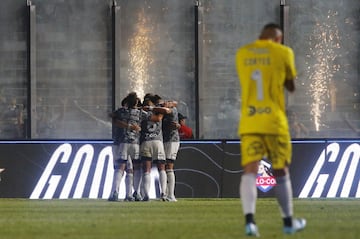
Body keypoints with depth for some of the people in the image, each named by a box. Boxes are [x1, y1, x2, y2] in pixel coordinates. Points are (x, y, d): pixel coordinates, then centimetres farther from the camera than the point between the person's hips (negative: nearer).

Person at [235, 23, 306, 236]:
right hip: (274, 122, -2)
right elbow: (292, 86, 10)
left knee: (250, 171, -5)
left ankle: (250, 220, -25)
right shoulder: (283, 53, 0)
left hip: (248, 122, 2)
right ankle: (288, 222, 22)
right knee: (281, 171, 11)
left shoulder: (242, 54, 10)